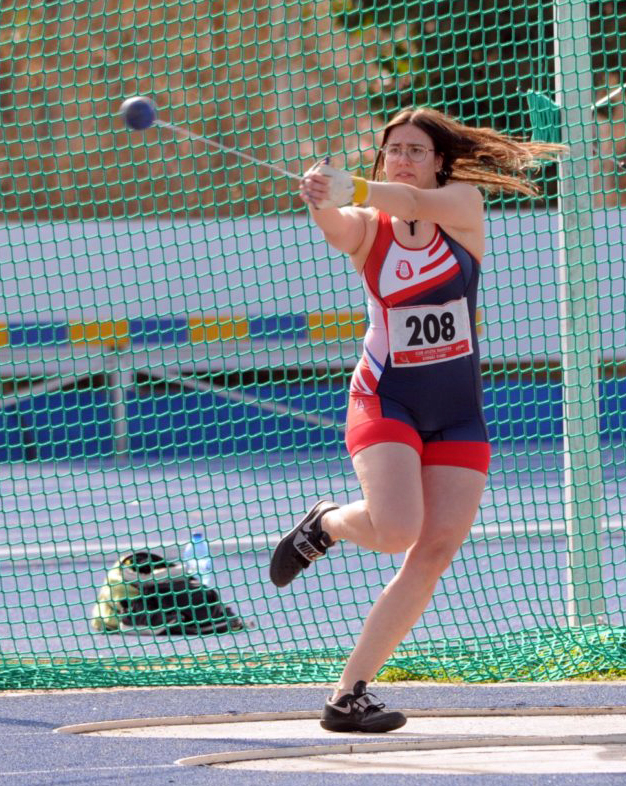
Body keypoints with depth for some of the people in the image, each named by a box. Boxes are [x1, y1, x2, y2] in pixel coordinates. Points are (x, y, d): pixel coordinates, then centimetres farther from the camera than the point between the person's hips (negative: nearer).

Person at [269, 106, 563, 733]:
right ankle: (326, 523, 9)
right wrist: (322, 201, -51)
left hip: (458, 416, 3)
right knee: (396, 529, -26)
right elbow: (336, 225, -27)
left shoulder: (464, 205, -1)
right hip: (385, 400, -3)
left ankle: (349, 695, -1)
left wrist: (351, 189, -41)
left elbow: (418, 202, -24)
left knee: (435, 553, -6)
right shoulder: (366, 227, -3)